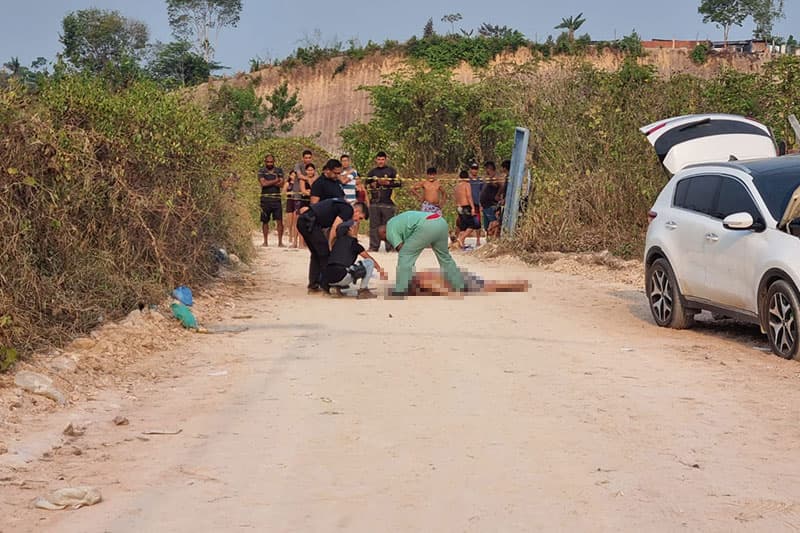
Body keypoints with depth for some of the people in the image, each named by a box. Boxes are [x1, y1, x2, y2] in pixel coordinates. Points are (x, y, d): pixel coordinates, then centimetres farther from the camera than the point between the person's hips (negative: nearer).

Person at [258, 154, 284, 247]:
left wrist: (268, 182, -8)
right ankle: (265, 241, 17)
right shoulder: (261, 171, 6)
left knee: (279, 221, -6)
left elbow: (281, 183, -4)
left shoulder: (279, 170, 9)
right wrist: (275, 180, -5)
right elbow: (263, 183, -10)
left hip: (276, 199, 0)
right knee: (265, 221, 7)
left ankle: (280, 241, -3)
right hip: (265, 199, 0)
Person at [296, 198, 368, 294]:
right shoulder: (348, 209, 0)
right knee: (325, 253, 1)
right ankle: (325, 286, 5)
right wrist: (330, 245, -4)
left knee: (315, 254, 18)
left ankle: (313, 286, 19)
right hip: (310, 222, -9)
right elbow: (335, 227, -11)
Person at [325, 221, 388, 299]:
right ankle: (363, 291, 4)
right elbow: (369, 258, 14)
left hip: (329, 280, 7)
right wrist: (380, 270, 29)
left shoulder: (338, 241, 20)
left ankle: (337, 287, 14)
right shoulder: (353, 243, 2)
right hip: (341, 278, -7)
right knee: (369, 262, 4)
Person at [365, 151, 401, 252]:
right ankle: (374, 246, 5)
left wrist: (387, 183, -11)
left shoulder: (391, 171, 7)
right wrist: (376, 183, -3)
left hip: (388, 202, -3)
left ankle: (390, 246, -1)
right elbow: (367, 185, 15)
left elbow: (398, 183, 1)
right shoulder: (372, 172, 17)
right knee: (374, 225, 1)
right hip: (374, 201, 3)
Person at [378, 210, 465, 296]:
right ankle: (460, 286, 34)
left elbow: (401, 249, 7)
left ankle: (400, 292, 0)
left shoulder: (390, 231, 12)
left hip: (427, 226, -9)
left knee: (405, 256, 2)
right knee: (445, 258, 25)